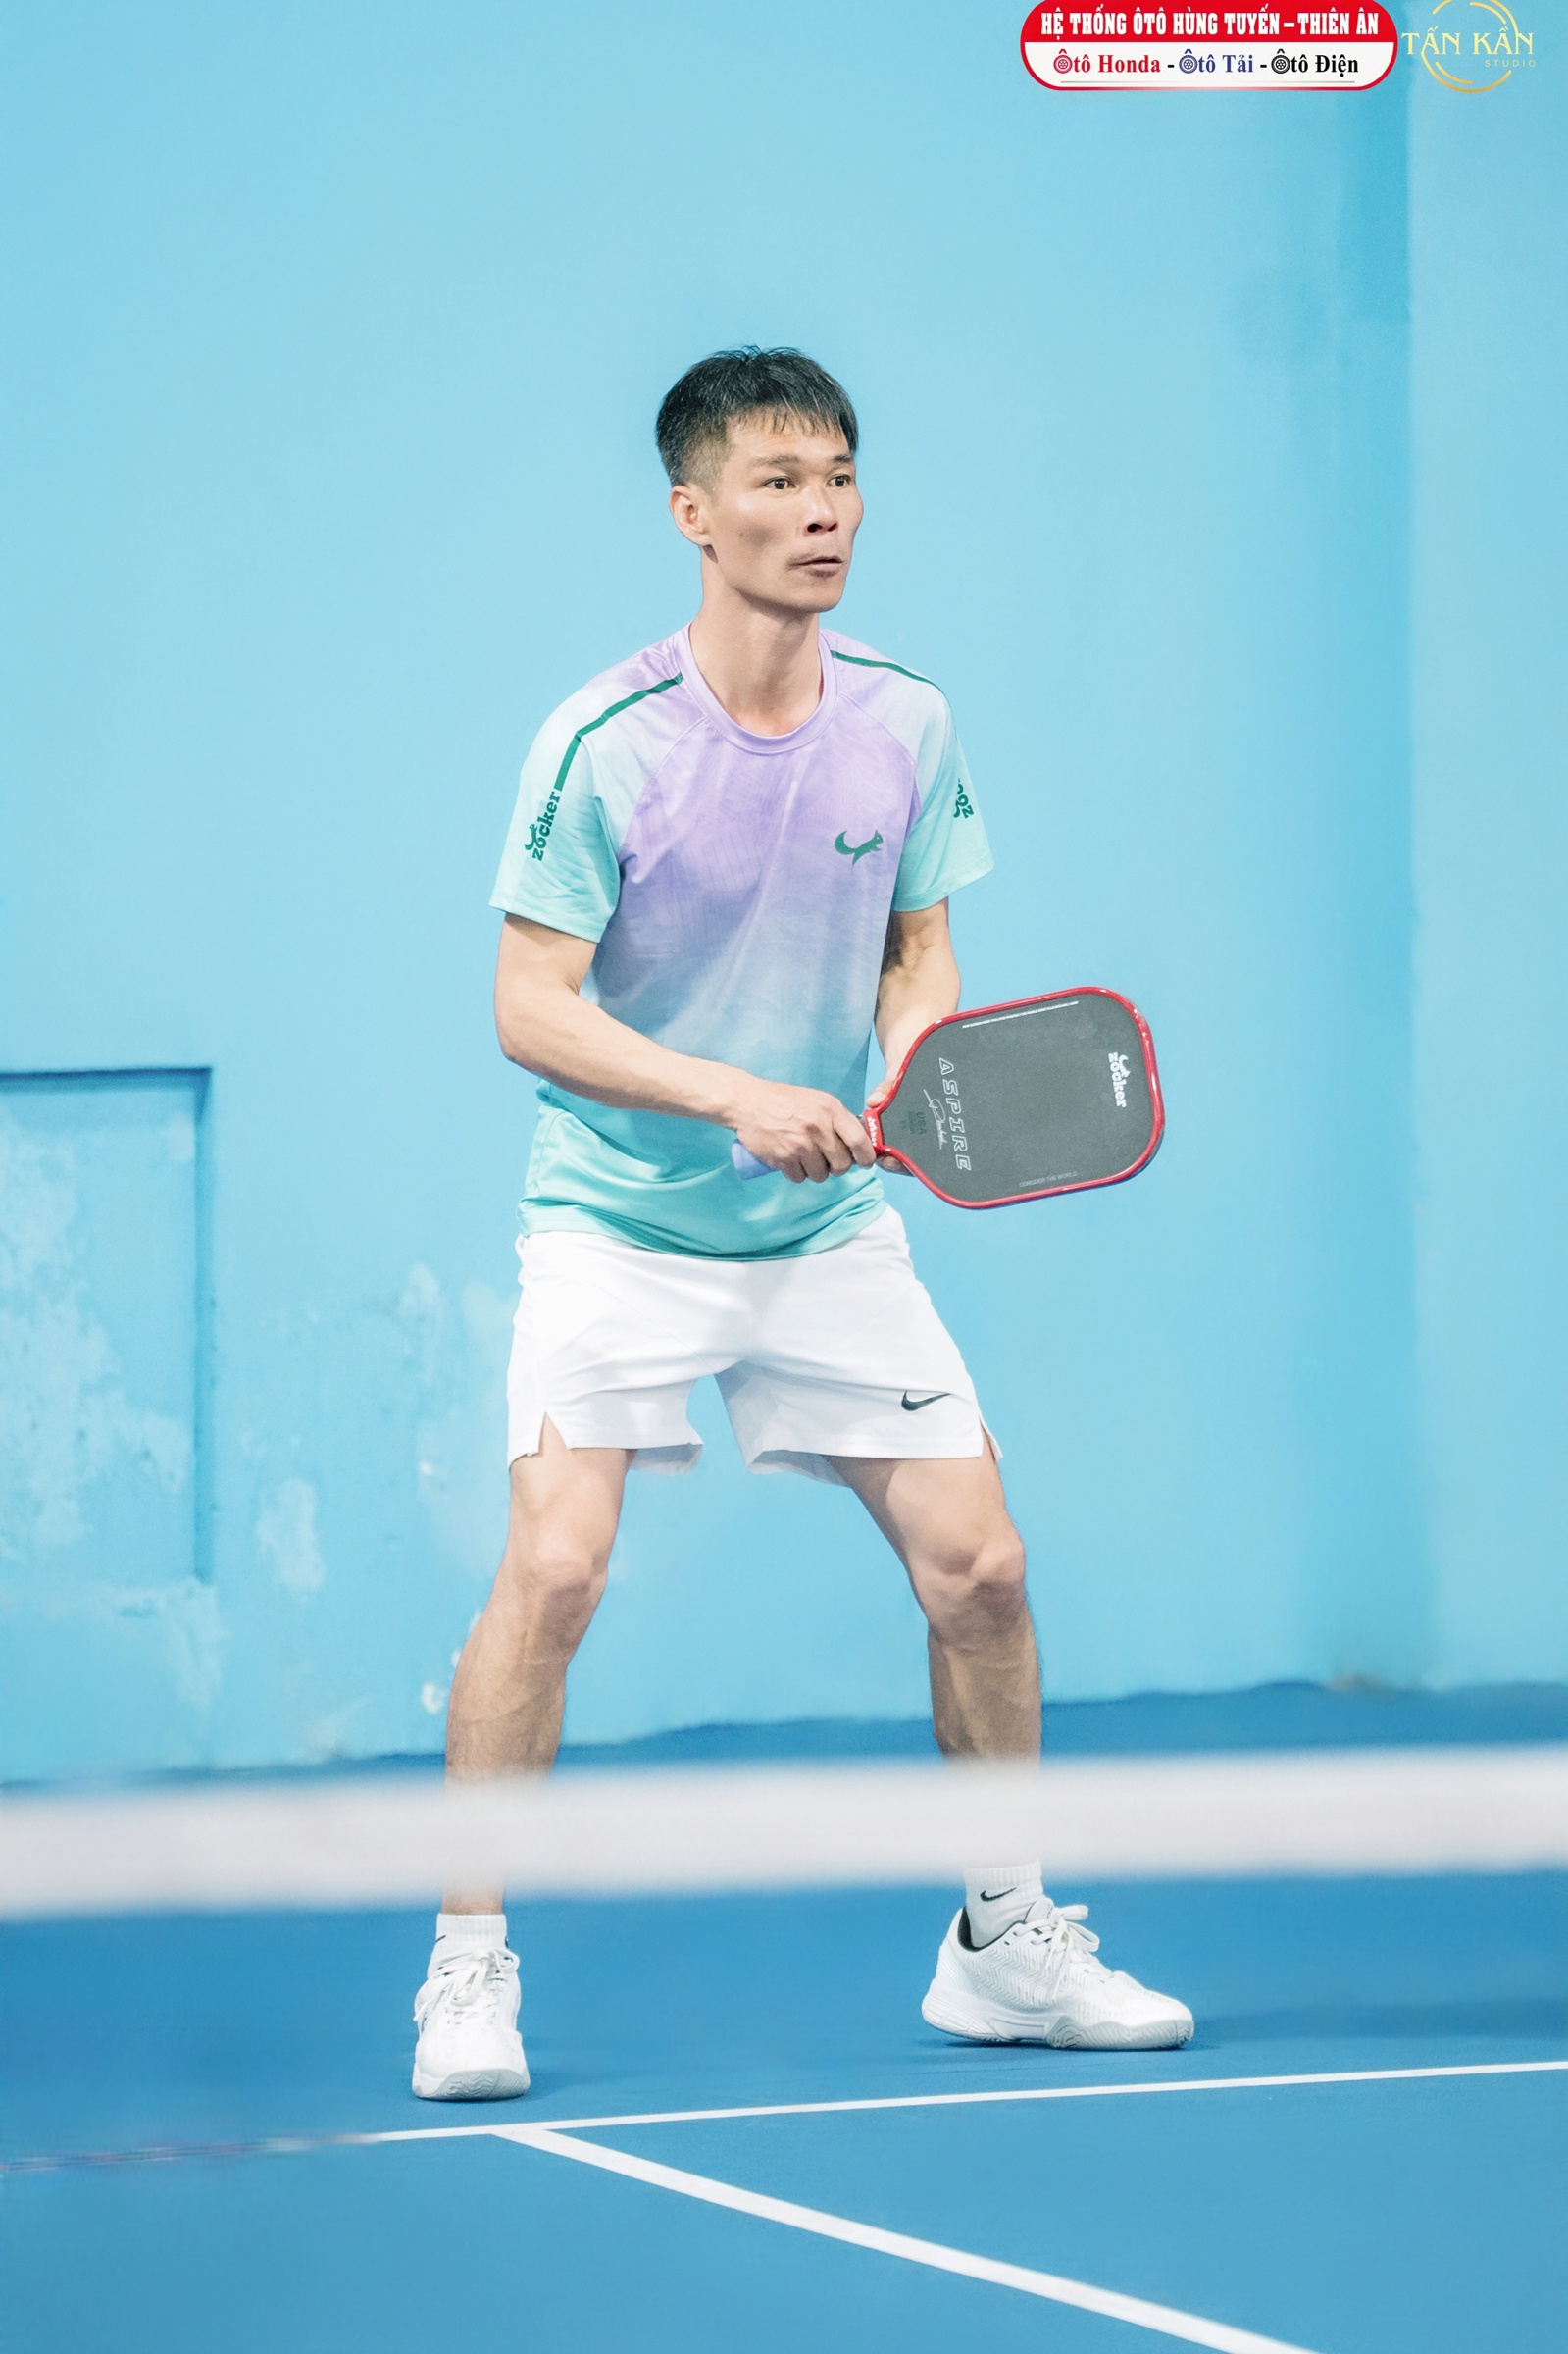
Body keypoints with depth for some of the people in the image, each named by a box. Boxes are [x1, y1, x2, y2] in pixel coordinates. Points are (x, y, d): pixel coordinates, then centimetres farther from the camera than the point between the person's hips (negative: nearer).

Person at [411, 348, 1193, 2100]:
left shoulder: (906, 729, -3)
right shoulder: (604, 745, -16)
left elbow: (919, 957, 7)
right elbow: (530, 1008, -15)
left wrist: (916, 1069, -15)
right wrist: (731, 1095, -27)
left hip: (828, 1234, 4)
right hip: (616, 1226, -4)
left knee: (975, 1563, 0)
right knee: (554, 1566, -19)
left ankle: (1003, 1946, 19)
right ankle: (467, 1970, -6)